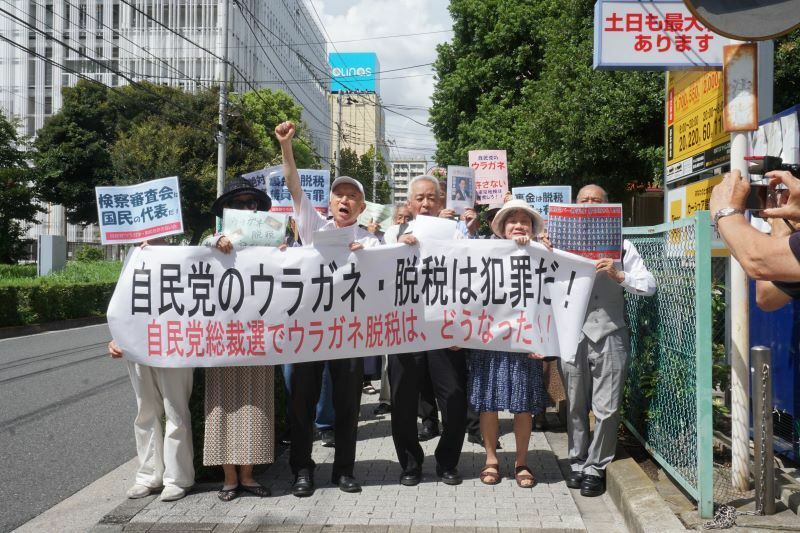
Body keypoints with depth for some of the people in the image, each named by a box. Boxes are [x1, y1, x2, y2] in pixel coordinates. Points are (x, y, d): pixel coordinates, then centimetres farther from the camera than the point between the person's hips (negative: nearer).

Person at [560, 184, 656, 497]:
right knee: (575, 406, 8)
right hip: (573, 334, 1)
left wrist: (619, 275, -18)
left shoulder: (621, 246, 7)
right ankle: (578, 464, 20)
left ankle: (595, 468, 11)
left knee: (607, 408, -1)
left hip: (609, 334, -1)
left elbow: (648, 285, -1)